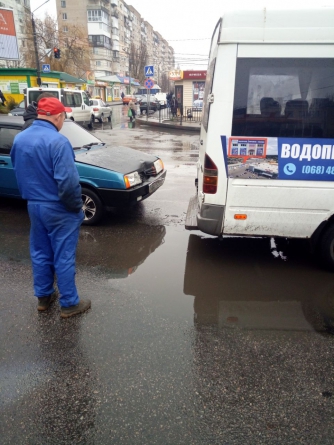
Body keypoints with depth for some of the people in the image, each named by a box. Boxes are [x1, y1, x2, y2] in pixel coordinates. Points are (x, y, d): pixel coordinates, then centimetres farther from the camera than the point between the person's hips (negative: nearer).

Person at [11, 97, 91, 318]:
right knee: (64, 257, 4)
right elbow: (67, 181, -26)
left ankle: (43, 297, 33)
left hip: (33, 205, 7)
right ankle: (69, 304, 17)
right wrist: (77, 206, -12)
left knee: (40, 253, 19)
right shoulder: (57, 141, -22)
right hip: (59, 208, -7)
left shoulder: (19, 139, 5)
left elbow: (20, 174, 13)